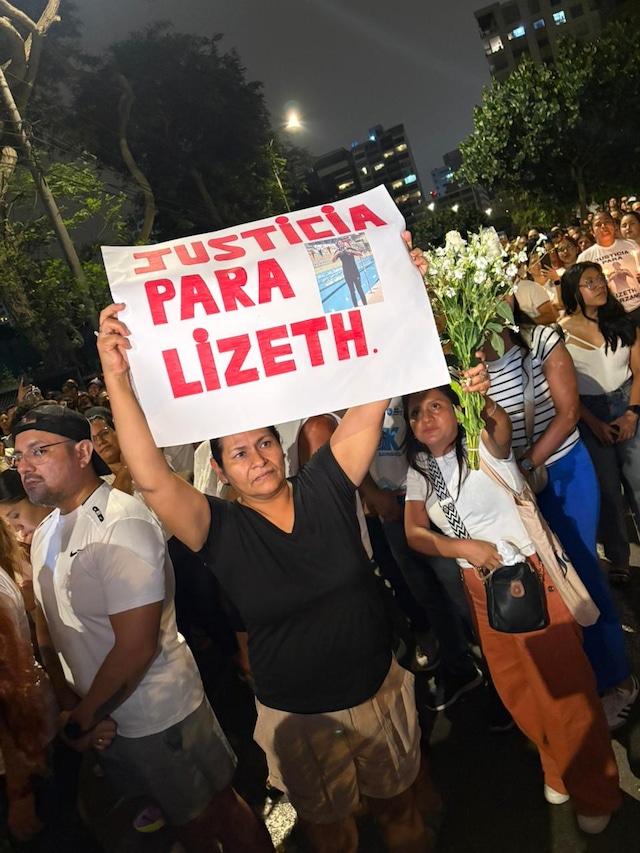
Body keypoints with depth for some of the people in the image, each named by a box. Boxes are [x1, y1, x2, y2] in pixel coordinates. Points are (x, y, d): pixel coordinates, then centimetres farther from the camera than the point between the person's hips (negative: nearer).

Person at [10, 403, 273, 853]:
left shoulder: (120, 523, -26)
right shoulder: (44, 533, 3)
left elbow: (137, 647, -27)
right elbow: (48, 623, 6)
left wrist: (82, 720, -14)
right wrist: (71, 705, -7)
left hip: (161, 716, -7)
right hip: (104, 718, 8)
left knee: (216, 813, 15)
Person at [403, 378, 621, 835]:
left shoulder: (483, 445, -11)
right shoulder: (419, 472, 2)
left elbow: (502, 429, -34)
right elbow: (415, 533, -5)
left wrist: (484, 401, -56)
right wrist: (467, 547, -21)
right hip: (484, 587, 5)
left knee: (564, 682, 0)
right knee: (517, 687, 17)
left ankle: (597, 792, 24)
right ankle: (560, 770, 42)